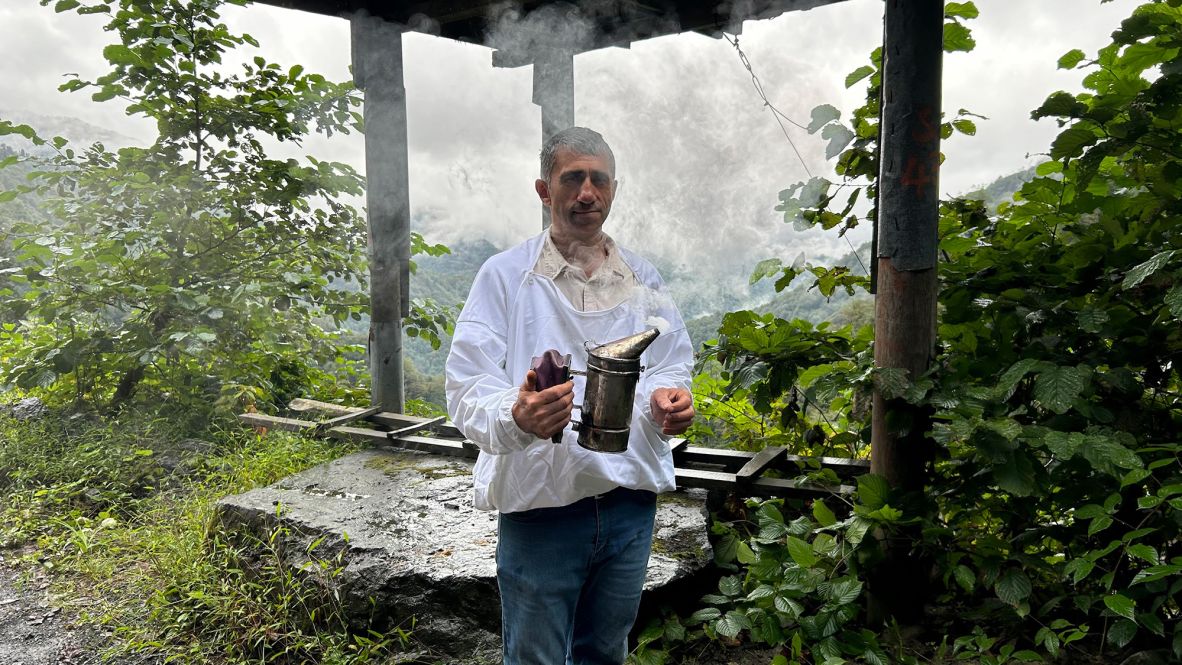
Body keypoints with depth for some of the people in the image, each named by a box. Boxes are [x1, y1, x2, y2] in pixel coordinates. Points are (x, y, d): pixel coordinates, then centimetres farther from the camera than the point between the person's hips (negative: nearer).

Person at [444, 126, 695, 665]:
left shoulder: (642, 280, 8)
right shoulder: (505, 275, -7)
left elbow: (672, 364, 14)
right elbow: (467, 389, -13)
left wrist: (669, 397, -11)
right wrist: (516, 417, -36)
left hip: (630, 503, 4)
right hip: (539, 504, -4)